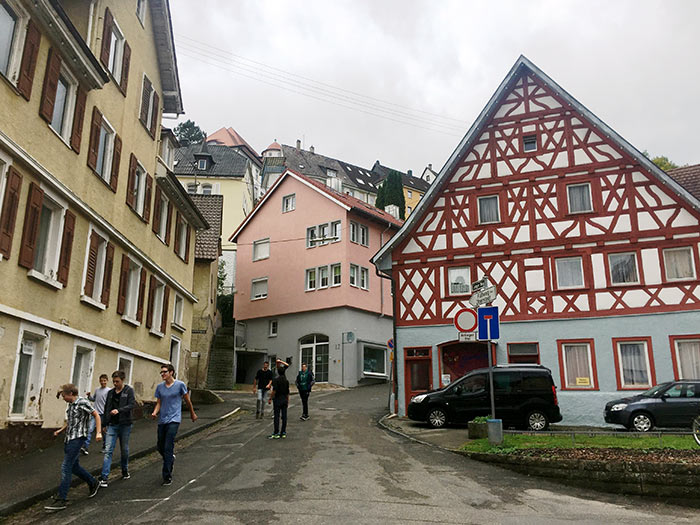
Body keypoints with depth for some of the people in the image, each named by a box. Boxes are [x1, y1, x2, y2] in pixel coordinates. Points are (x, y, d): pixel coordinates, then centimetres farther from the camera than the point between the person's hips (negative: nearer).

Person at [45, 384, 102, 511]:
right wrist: (60, 430, 14)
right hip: (69, 439, 9)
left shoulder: (82, 403, -11)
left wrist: (98, 432, -17)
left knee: (66, 468, -11)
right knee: (74, 466, 15)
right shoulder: (70, 405, 14)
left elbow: (96, 415, -10)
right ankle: (93, 483, 33)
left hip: (78, 438, -9)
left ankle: (61, 500, -9)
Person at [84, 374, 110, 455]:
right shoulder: (96, 390, 11)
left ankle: (104, 447, 20)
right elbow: (93, 399, 23)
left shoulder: (109, 391, -5)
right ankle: (85, 447, -11)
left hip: (103, 414, -4)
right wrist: (89, 396, 4)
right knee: (90, 429, -10)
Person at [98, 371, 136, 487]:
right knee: (108, 451, -7)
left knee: (124, 450, 10)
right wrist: (105, 424, 15)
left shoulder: (129, 390, -2)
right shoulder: (110, 392, 11)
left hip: (125, 425, -2)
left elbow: (132, 404, -14)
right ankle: (104, 477, -7)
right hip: (112, 425, 3)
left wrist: (119, 410, -28)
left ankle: (125, 471, 30)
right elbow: (106, 408, 17)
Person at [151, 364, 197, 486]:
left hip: (174, 420, -5)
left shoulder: (180, 385, -4)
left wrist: (192, 414, 17)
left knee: (168, 448, -12)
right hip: (162, 420, 5)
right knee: (160, 447, 13)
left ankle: (167, 477, -7)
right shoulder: (159, 387, 8)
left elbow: (187, 401, 7)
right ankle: (171, 458, 45)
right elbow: (158, 403, 10)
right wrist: (155, 412, -11)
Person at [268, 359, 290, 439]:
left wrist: (270, 398, -9)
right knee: (284, 416, 6)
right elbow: (287, 392, 12)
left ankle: (276, 433, -3)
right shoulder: (286, 380, 7)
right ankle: (283, 433, 9)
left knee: (276, 416, -2)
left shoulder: (276, 380, -11)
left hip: (277, 399, -5)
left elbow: (274, 390, -17)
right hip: (284, 399, 5)